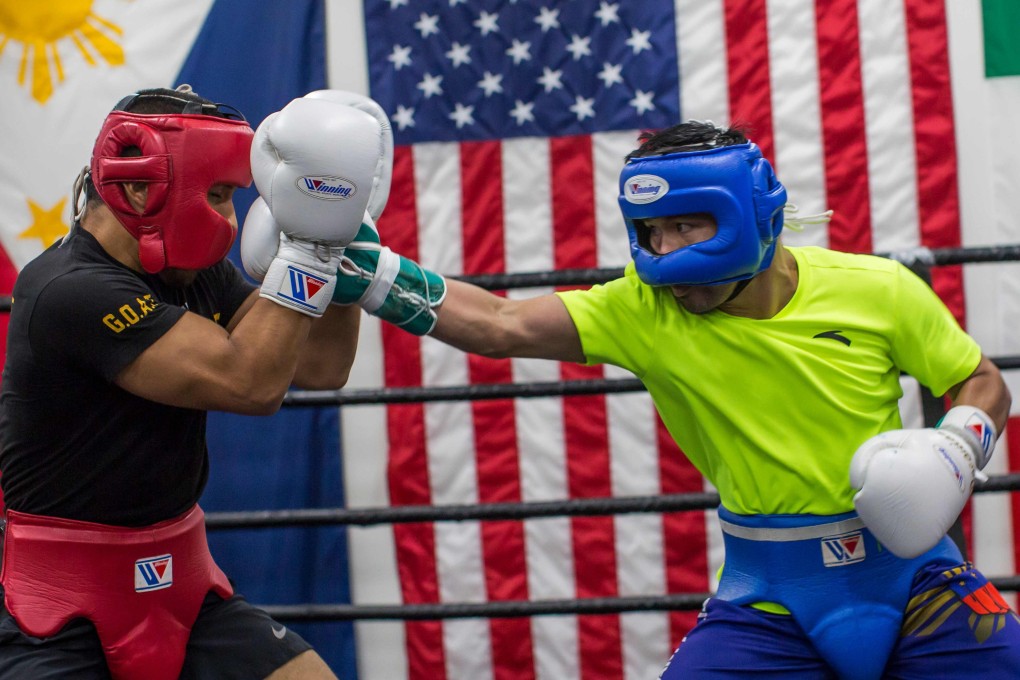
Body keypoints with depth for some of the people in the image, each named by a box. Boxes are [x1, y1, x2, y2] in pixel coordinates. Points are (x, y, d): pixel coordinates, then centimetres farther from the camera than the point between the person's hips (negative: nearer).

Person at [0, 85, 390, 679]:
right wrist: (307, 244, -23)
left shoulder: (194, 273, 5)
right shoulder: (70, 292, -22)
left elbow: (321, 367, 6)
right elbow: (252, 384, -25)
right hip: (62, 606, -8)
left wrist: (337, 239, -3)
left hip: (184, 584, 8)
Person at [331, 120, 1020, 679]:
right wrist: (373, 274, -27)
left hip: (904, 558, 0)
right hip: (771, 593, 0)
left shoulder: (876, 290, -10)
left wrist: (956, 450, -17)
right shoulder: (642, 312, -10)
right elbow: (503, 326, -18)